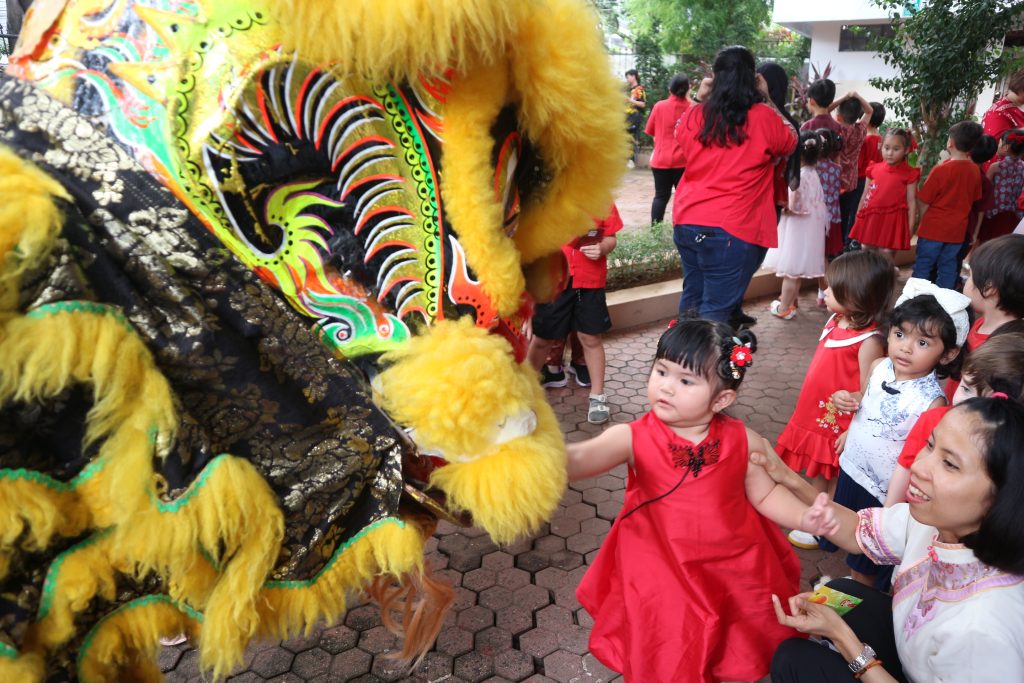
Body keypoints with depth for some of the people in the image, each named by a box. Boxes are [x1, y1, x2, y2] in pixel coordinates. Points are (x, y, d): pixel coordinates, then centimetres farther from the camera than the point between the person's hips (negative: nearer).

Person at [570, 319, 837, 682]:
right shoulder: (634, 438, -19)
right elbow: (579, 458, -33)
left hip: (736, 565, 2)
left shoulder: (742, 441, -12)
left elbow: (765, 493, 2)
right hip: (664, 572, -1)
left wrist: (806, 518, -15)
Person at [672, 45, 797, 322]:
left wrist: (700, 101, 18)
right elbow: (790, 141, 15)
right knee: (715, 312, -1)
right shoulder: (764, 117, -7)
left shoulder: (695, 116, 2)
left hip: (687, 222, 5)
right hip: (732, 230, -5)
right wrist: (767, 100, 16)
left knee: (692, 297, 20)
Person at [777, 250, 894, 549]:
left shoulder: (869, 341, -24)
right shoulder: (836, 322, -1)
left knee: (833, 477, 12)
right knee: (817, 473, 23)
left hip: (838, 425, -7)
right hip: (815, 416, 7)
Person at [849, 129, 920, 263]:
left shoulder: (909, 173, -4)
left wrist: (910, 227, -7)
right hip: (870, 218, 4)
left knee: (887, 256, -5)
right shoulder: (874, 169, 6)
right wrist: (858, 216, 14)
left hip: (892, 220, -4)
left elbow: (911, 201, -3)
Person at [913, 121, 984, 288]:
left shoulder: (941, 169, -16)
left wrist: (922, 223, 4)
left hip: (933, 228, -4)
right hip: (957, 230, 5)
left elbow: (924, 201, -11)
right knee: (948, 267, 11)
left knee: (923, 266, 5)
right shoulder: (974, 171, 0)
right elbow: (973, 199, 10)